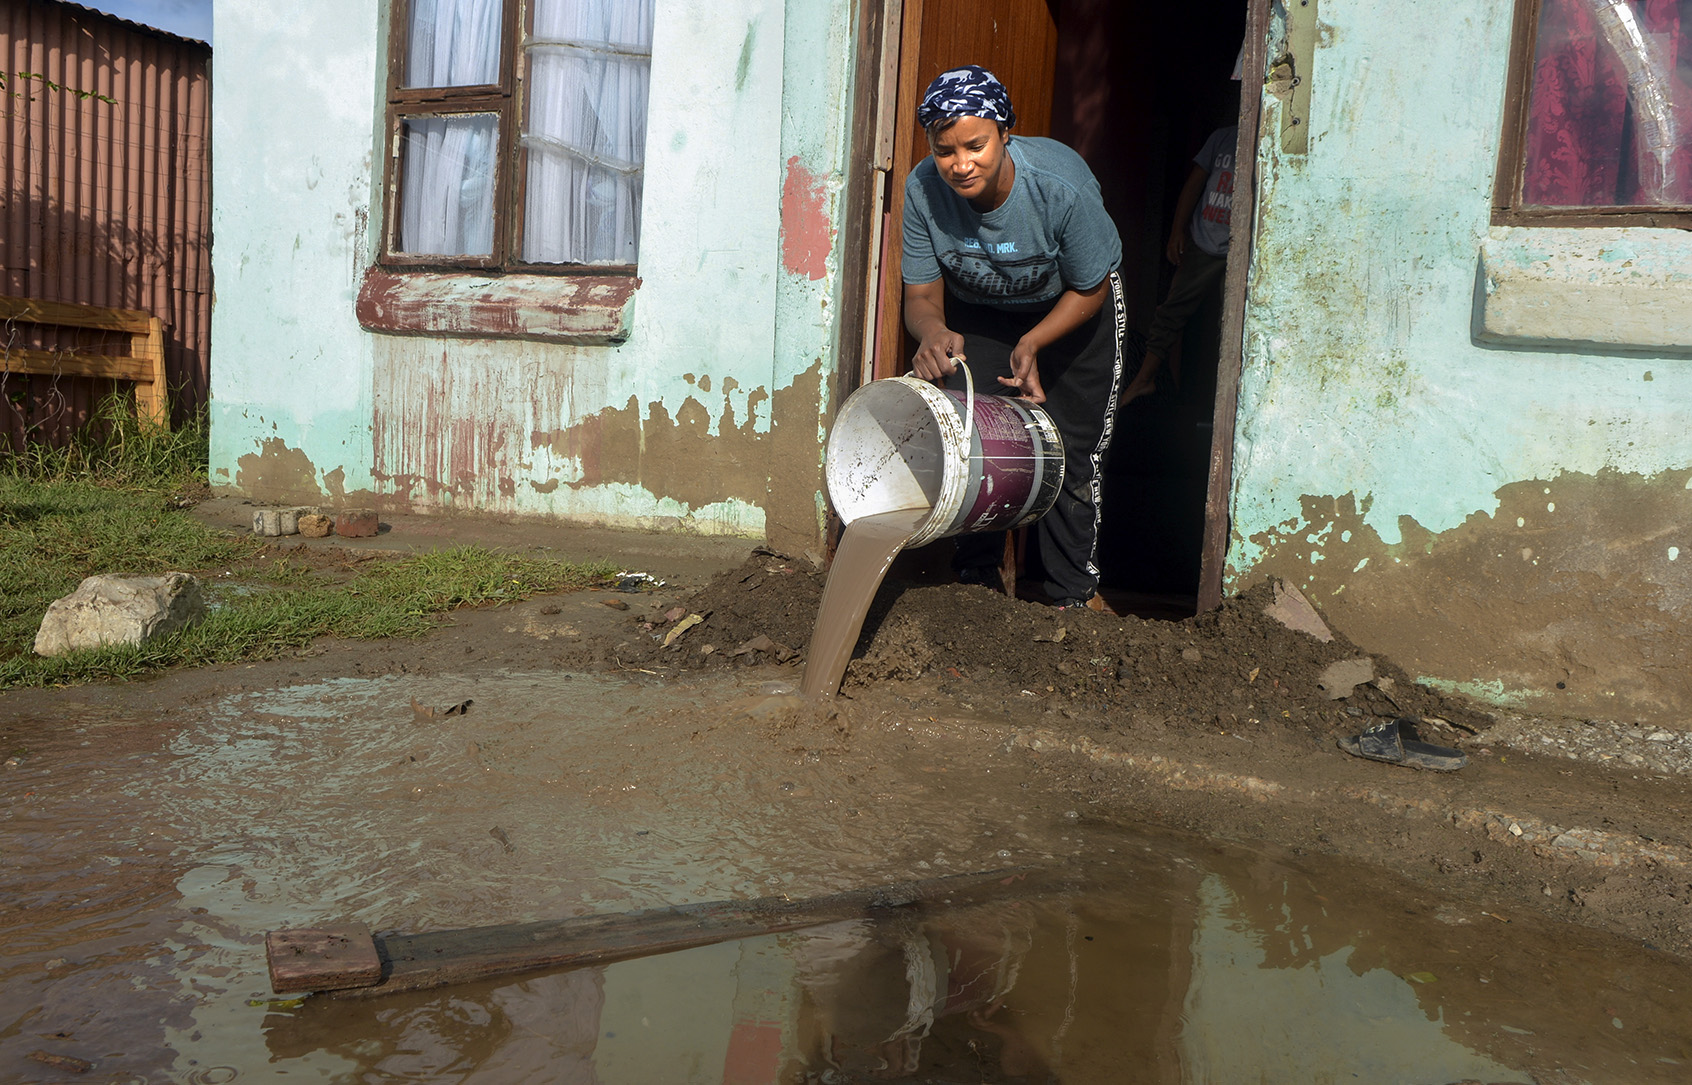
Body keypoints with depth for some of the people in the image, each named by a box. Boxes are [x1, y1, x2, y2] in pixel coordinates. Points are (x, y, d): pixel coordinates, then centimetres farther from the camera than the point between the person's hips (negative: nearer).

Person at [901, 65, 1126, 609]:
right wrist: (933, 333, -43)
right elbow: (922, 294, -19)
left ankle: (1071, 596, 16)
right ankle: (975, 579, 17)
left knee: (1069, 453, -1)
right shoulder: (923, 189, -28)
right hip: (975, 313, 2)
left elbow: (1091, 289, -20)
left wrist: (1031, 344, -35)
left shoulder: (1061, 186, -36)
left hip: (1069, 310, -2)